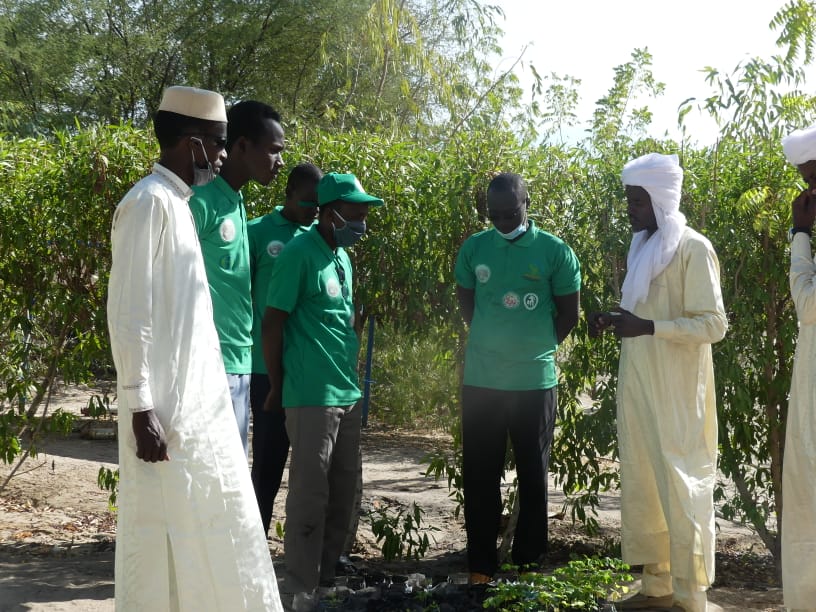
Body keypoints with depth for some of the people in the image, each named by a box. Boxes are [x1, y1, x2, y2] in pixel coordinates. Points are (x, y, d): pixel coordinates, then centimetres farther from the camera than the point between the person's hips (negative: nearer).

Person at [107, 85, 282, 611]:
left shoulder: (178, 203, 14)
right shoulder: (150, 201, -14)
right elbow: (128, 316, -18)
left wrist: (209, 390, 17)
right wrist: (141, 407, -20)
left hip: (199, 404, 9)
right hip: (166, 410, -9)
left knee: (212, 527, 13)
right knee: (164, 535, -1)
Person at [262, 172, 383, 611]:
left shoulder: (343, 257, 12)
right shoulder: (299, 255, -13)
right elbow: (272, 323, -11)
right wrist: (277, 388, -4)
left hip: (347, 393, 8)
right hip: (312, 396, -8)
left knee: (344, 490, 13)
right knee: (310, 494, -3)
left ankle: (329, 572, 26)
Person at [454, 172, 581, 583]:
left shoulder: (555, 252, -5)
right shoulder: (473, 248, 1)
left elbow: (568, 314, 2)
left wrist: (537, 346, 4)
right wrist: (494, 342, 8)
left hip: (536, 380, -2)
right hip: (481, 379, 2)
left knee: (533, 474, 9)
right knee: (480, 475, 6)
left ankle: (529, 562, 20)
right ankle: (481, 564, 15)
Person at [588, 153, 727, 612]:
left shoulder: (692, 248, -10)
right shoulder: (644, 247, 14)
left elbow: (714, 324, -15)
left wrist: (647, 327, -24)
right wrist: (615, 320, 5)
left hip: (676, 394, -8)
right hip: (639, 388, 8)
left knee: (681, 488, -4)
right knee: (642, 486, 10)